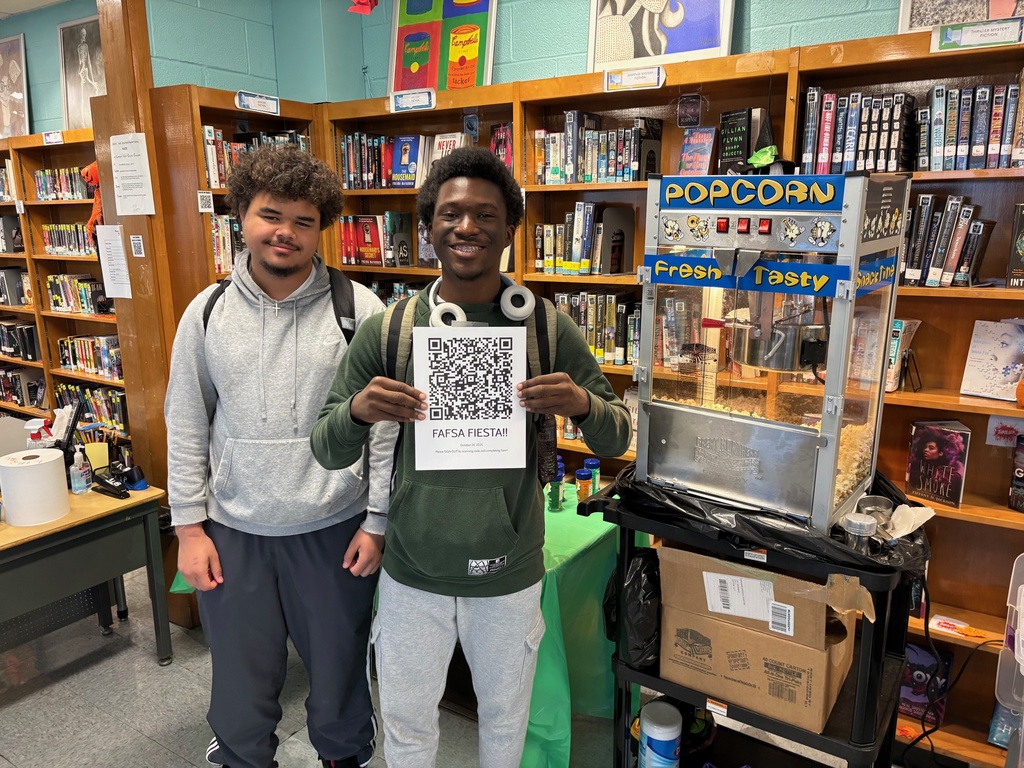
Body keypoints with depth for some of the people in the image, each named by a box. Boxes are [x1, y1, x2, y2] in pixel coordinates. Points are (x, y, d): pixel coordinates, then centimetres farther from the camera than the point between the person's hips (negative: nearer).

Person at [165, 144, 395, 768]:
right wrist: (190, 527, 3)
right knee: (241, 683, 19)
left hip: (334, 529, -2)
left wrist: (378, 522, -6)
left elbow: (387, 424, -6)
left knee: (340, 671, 18)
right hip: (233, 533, 2)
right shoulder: (207, 312, 1)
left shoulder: (360, 310, -8)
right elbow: (186, 428, 5)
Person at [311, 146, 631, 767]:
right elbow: (327, 452, -4)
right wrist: (358, 411, -27)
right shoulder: (387, 329, -9)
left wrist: (583, 404, -26)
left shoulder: (549, 328, -9)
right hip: (412, 574, 0)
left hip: (509, 575, 0)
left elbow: (618, 440, -3)